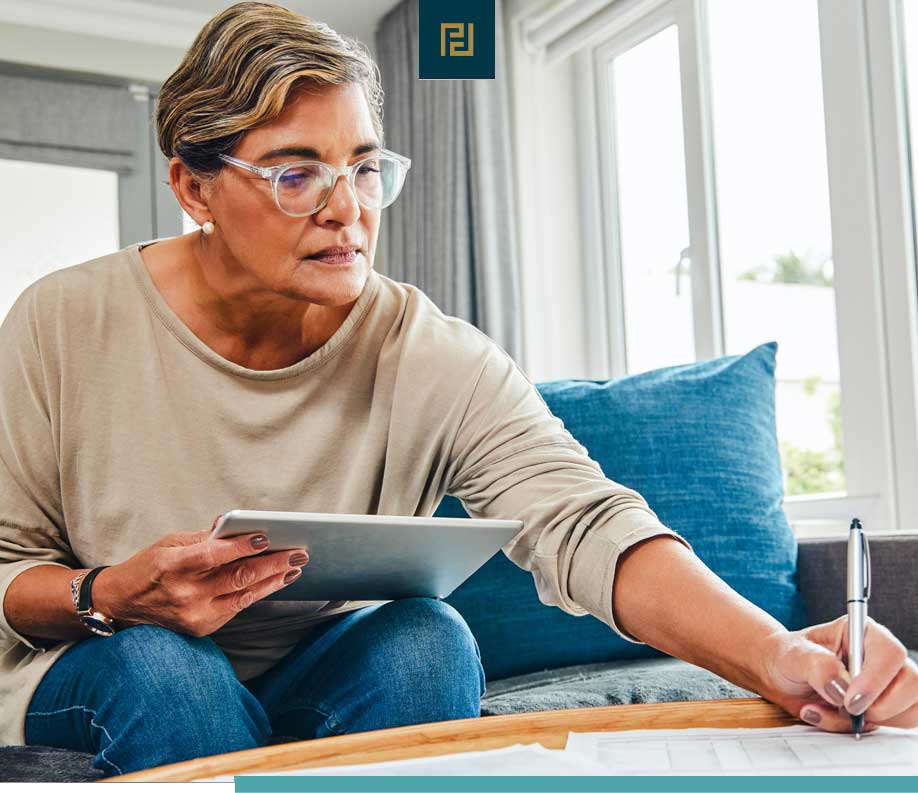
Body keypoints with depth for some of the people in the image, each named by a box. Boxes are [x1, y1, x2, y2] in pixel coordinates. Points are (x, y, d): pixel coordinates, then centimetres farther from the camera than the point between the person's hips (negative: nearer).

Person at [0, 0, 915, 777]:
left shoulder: (430, 357, -15)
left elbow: (582, 524, -29)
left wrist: (775, 656, -46)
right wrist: (112, 596, -28)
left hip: (335, 677, 1)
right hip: (95, 665, 0)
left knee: (427, 639, -30)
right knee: (161, 667, -34)